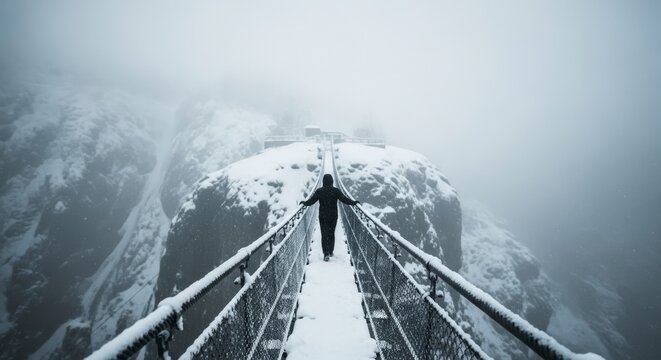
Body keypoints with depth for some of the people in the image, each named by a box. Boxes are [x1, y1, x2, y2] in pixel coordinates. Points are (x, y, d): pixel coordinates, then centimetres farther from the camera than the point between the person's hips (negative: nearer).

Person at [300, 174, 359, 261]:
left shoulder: (319, 191, -7)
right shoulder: (336, 191, -8)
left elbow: (311, 201, -5)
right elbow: (345, 199, -8)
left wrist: (304, 203, 13)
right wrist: (354, 202, 5)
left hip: (322, 216, -1)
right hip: (333, 216, 1)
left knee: (324, 234, 3)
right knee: (331, 233, 15)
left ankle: (326, 253, -6)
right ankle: (331, 251, 24)